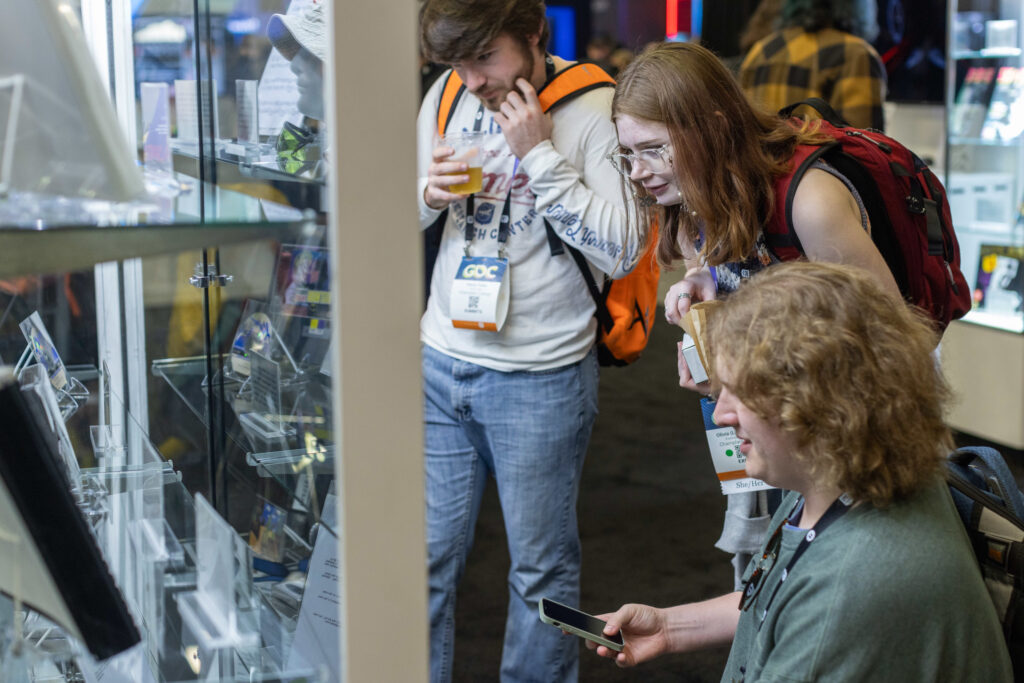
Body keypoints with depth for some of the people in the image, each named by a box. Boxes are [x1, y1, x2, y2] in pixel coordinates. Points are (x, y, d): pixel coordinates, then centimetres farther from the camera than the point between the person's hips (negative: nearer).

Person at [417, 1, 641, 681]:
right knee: (426, 555, 9)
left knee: (541, 565, 7)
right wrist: (430, 194, -7)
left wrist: (539, 155, -19)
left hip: (541, 377, -4)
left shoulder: (596, 111, -10)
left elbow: (622, 250, -17)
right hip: (441, 363, 4)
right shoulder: (446, 96, 5)